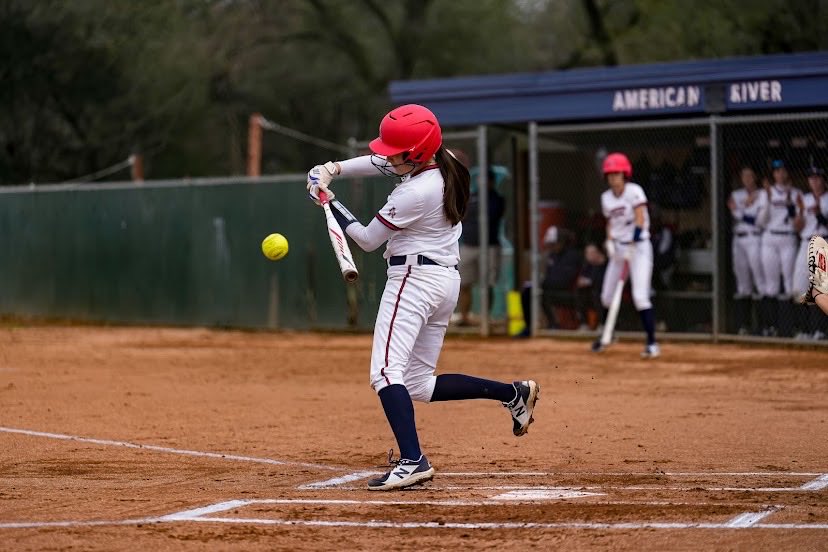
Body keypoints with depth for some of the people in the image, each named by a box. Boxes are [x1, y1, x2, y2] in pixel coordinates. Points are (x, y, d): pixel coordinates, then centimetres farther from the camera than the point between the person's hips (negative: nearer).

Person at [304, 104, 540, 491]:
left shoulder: (414, 194, -20)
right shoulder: (445, 167, 6)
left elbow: (368, 240, -7)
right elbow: (378, 163, 19)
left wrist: (329, 201, 0)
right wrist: (335, 168, 4)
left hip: (414, 280, -10)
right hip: (447, 281, 10)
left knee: (386, 373, -18)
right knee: (418, 385, 17)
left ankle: (412, 461, -32)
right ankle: (514, 393, 15)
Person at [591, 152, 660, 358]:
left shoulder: (634, 191, -12)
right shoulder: (606, 197, 8)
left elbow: (640, 219, -21)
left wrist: (633, 240, -31)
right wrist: (610, 242, -1)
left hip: (639, 247, -7)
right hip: (618, 248, 7)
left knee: (640, 296, -17)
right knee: (607, 295, 11)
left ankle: (652, 343, -13)